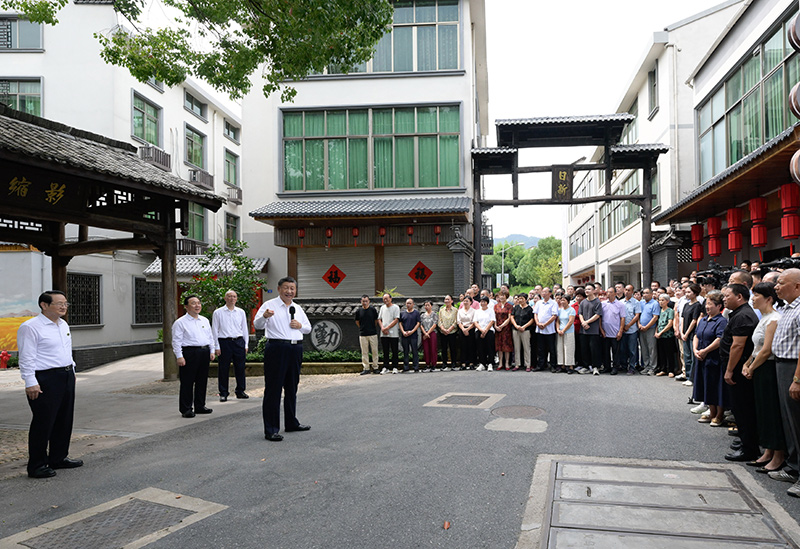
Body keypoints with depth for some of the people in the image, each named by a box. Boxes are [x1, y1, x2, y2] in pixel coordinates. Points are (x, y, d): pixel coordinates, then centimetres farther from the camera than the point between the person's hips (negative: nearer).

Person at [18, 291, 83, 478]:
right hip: (45, 379, -8)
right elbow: (26, 358, -15)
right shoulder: (30, 327, -11)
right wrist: (31, 383, -19)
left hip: (67, 377, 9)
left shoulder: (64, 325, 14)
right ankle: (37, 465, 9)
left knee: (64, 420, 15)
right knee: (43, 423, -2)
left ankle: (59, 457, 28)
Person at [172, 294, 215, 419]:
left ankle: (200, 406, 22)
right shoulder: (180, 322, -3)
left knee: (202, 381, 11)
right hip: (189, 352, -6)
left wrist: (212, 351, 13)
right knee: (187, 382, -3)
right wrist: (179, 357, -14)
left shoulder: (205, 320, 16)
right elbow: (176, 341, -7)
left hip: (204, 352, 6)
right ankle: (186, 409, 4)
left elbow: (210, 337, 21)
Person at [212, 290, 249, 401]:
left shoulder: (241, 312, 11)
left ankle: (240, 391, 18)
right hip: (224, 342, -3)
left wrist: (246, 345, 10)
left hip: (239, 341, 3)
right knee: (223, 369, 1)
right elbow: (214, 330, 1)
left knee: (240, 367, 6)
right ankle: (223, 393, 11)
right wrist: (216, 347, -4)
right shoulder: (218, 313, 2)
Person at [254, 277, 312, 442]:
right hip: (277, 349, -6)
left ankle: (291, 423, 29)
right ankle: (271, 430, -1)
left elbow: (308, 328, 23)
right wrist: (264, 316, -36)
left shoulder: (298, 308, 17)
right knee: (273, 389, -5)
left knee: (292, 388, 16)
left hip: (296, 350, 6)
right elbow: (257, 325, -14)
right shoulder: (269, 305, -2)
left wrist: (301, 326, 0)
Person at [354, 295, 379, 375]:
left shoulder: (373, 309, -1)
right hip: (362, 334, 1)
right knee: (364, 352, 3)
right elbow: (357, 322, 16)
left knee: (374, 351, 2)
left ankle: (375, 368, 11)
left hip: (373, 333, -1)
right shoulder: (358, 311, 3)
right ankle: (366, 368, 9)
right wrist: (362, 328, 12)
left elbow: (376, 320, 10)